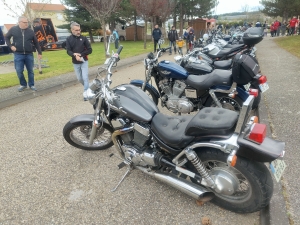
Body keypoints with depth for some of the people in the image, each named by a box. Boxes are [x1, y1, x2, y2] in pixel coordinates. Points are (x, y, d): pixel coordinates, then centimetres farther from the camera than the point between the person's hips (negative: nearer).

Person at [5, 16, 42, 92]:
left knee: (30, 71, 6)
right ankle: (23, 84, 21)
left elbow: (36, 42, 8)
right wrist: (10, 46, 0)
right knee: (19, 71, 1)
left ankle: (31, 85, 19)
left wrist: (39, 52, 6)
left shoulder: (30, 31, 3)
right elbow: (7, 37, 14)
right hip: (18, 55, 0)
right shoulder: (13, 29, 1)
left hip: (29, 54, 1)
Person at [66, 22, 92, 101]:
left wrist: (81, 54, -17)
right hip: (75, 63, 2)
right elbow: (68, 51, -8)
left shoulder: (83, 38, -4)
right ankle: (87, 88, 35)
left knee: (85, 78, -8)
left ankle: (86, 93, -3)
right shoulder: (69, 39, -1)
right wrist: (75, 55, -29)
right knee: (79, 78, 12)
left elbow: (90, 50, -5)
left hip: (84, 61, -2)